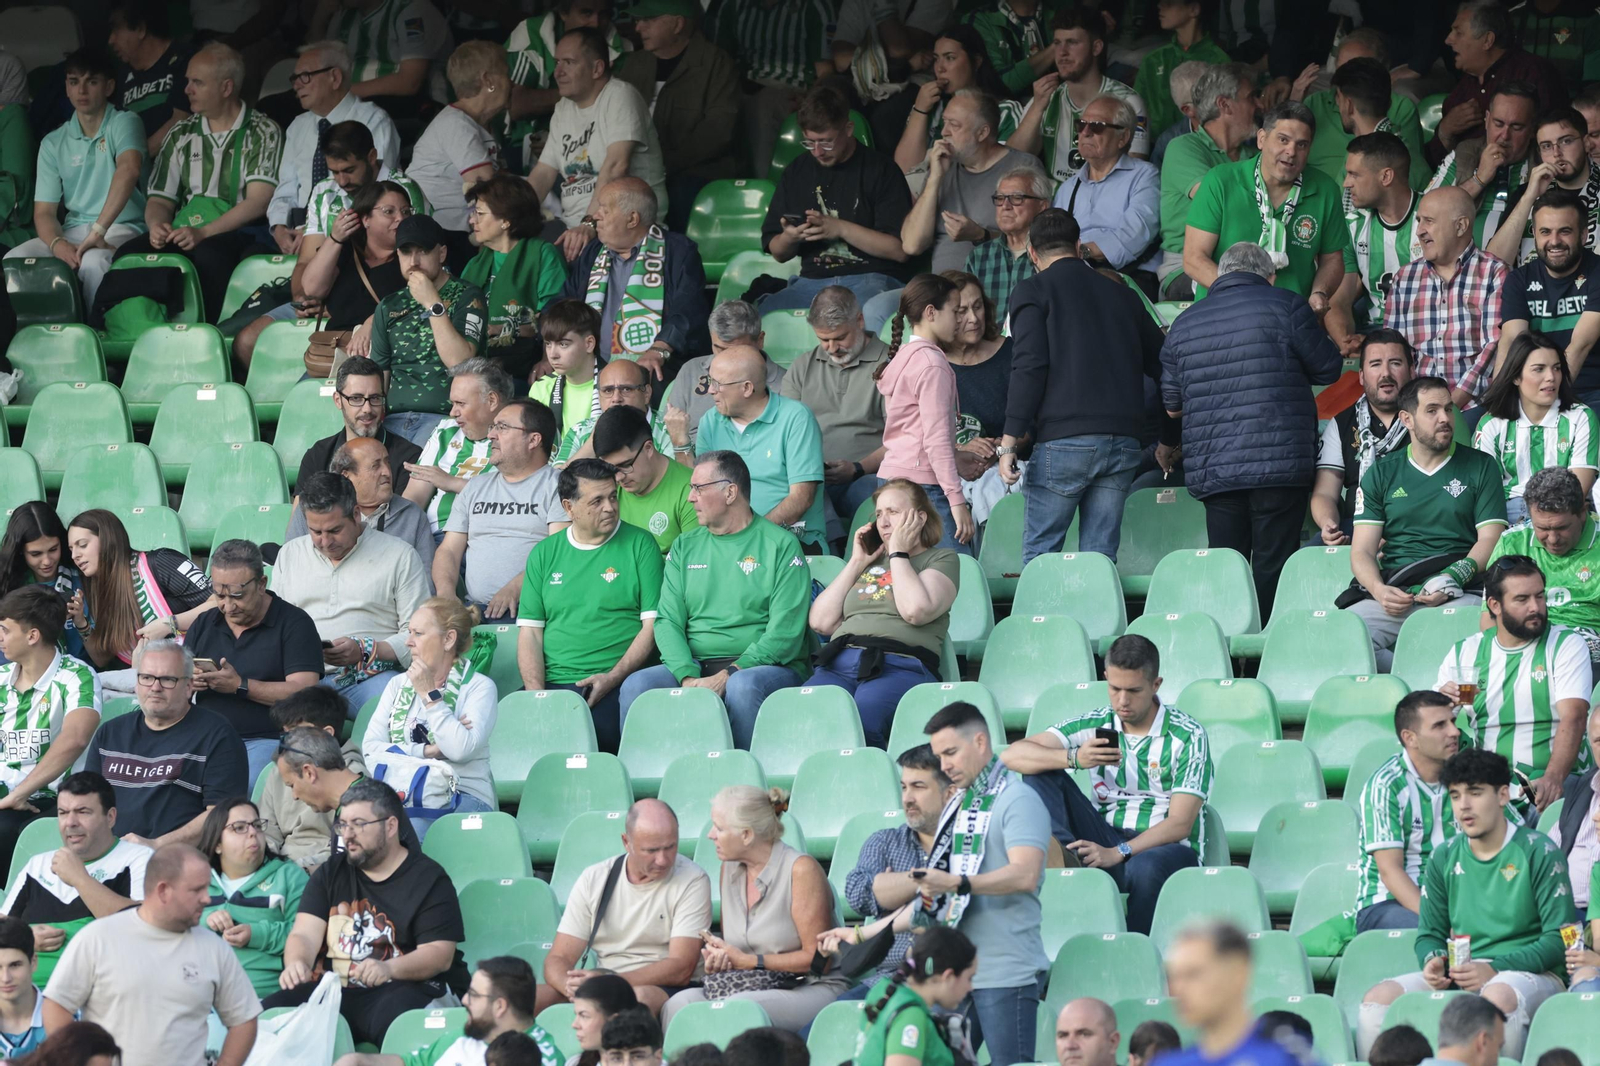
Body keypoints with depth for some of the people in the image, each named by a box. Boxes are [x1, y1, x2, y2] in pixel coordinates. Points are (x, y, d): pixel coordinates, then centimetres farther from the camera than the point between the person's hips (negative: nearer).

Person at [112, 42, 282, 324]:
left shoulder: (262, 132, 2)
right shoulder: (181, 135, 18)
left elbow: (259, 201, -9)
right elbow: (160, 199, 18)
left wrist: (203, 233, -20)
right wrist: (157, 226, -8)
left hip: (238, 235, -5)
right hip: (183, 235, 5)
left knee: (207, 254, -39)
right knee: (130, 254, -24)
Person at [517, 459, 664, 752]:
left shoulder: (640, 545, 7)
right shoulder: (545, 554, 16)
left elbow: (653, 624, 1)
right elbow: (530, 631, 12)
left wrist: (612, 678, -11)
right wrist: (536, 692, -6)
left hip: (614, 686, -3)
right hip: (552, 682, 3)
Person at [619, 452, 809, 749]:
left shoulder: (781, 545, 1)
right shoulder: (685, 547, 17)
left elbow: (785, 632, -8)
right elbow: (668, 621, 7)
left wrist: (728, 676, -19)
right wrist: (688, 677, -14)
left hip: (762, 665, -4)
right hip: (692, 665, 4)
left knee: (743, 686, -39)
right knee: (636, 685, -25)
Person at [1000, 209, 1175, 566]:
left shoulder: (1033, 291, 4)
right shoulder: (1122, 295, 19)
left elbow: (1029, 367, -9)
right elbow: (1164, 369, 21)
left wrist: (1009, 442, -10)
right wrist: (1168, 440, 32)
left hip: (1062, 441, -4)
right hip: (1123, 442, 4)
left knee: (1039, 554, 2)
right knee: (1101, 556, 6)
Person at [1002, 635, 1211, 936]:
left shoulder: (1188, 736, -5)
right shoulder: (1093, 726, 5)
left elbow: (1180, 824, -13)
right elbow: (1012, 756, -7)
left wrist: (1118, 853, -27)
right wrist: (1074, 758, -26)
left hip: (1166, 847, -4)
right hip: (1108, 845, 4)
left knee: (1145, 868, -42)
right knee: (1041, 773, -12)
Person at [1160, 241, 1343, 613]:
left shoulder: (1184, 324, 13)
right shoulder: (1285, 306, -1)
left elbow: (1173, 405, 20)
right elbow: (1328, 370, 6)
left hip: (1210, 470, 4)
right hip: (1280, 464, -4)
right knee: (1272, 566, -2)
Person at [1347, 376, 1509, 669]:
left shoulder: (1480, 467, 14)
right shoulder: (1381, 474, 17)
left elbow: (1490, 541, 5)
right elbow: (1362, 551, 11)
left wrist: (1452, 580, -14)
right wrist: (1379, 590, -12)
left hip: (1460, 597, -2)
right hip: (1394, 598, 2)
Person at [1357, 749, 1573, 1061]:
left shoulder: (1538, 853, 0)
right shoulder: (1444, 858, 14)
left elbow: (1559, 939, -6)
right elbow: (1430, 933, 19)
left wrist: (1495, 969, -18)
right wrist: (1433, 962, -7)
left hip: (1528, 973, -5)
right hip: (1458, 976, 5)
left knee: (1498, 996, -41)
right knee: (1379, 997, -19)